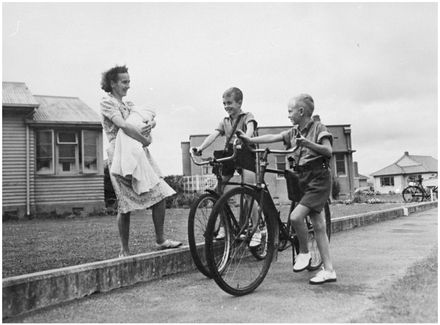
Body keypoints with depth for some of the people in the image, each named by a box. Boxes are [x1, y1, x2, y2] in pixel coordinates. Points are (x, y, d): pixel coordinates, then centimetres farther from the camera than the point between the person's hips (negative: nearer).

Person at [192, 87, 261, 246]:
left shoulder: (248, 116, 6)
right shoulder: (224, 121, 19)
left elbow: (250, 128, -17)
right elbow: (214, 134, 3)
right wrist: (200, 147, -15)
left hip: (245, 154, -5)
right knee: (218, 191, -2)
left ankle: (256, 231, -2)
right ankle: (223, 226, 15)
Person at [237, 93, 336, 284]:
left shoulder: (318, 128, -6)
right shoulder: (294, 132, 11)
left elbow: (328, 150, -17)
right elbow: (273, 137, 4)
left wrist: (308, 143, -30)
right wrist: (250, 140, -4)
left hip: (319, 180, -7)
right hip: (305, 180, 7)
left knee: (295, 216, -21)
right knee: (318, 226, 7)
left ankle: (304, 253, 2)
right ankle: (328, 270, 12)